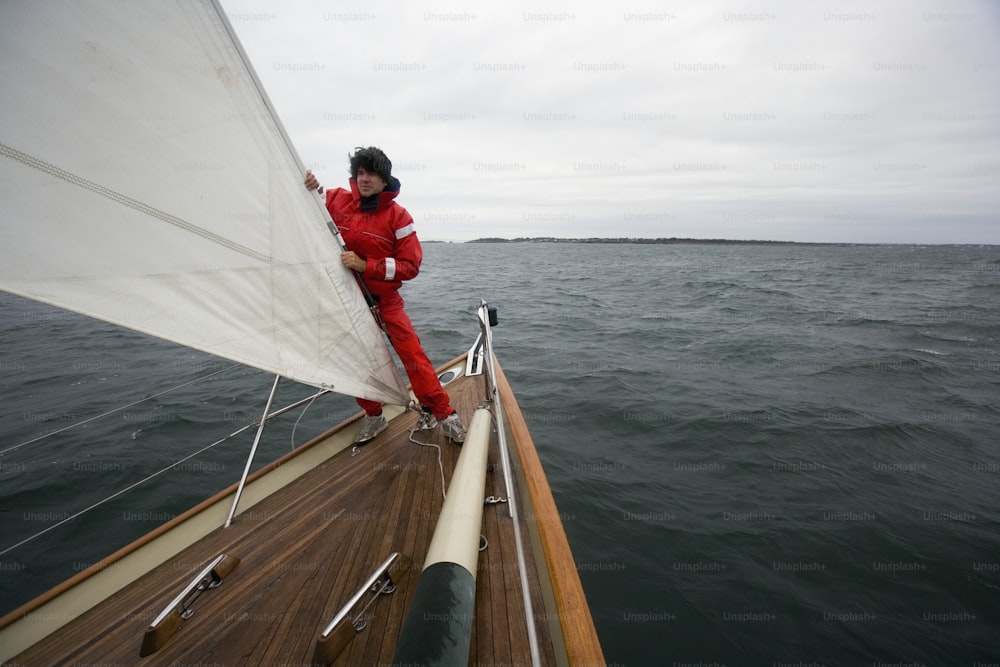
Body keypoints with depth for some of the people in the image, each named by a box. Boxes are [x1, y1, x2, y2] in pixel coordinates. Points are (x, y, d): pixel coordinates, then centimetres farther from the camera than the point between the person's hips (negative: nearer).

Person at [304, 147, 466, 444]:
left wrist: (365, 265, -23)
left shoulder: (398, 216, -11)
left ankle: (442, 412, 2)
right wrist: (313, 188, -6)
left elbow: (410, 266, -15)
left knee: (412, 353, -10)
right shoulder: (337, 200, -2)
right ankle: (373, 417, 28)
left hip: (384, 299, -3)